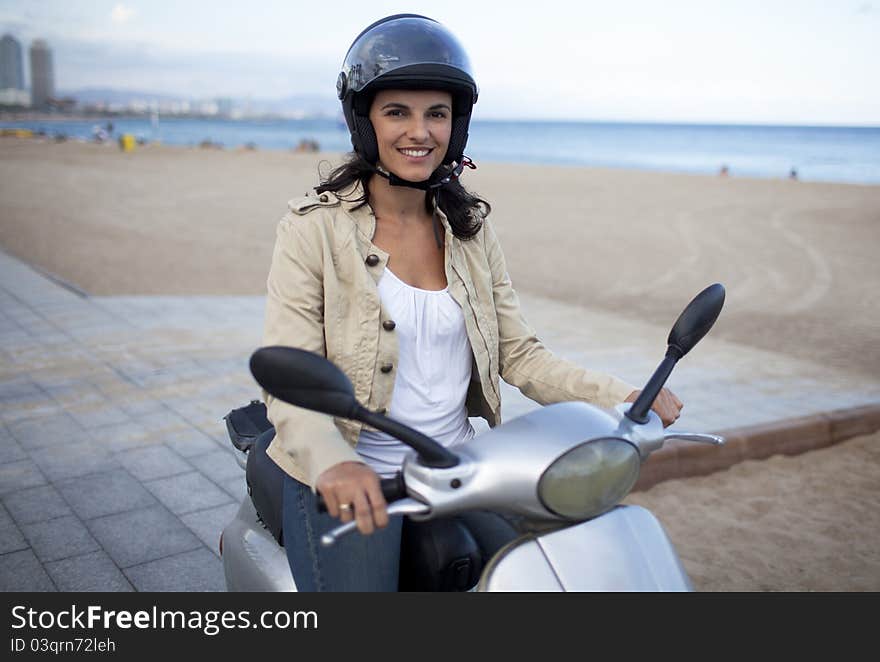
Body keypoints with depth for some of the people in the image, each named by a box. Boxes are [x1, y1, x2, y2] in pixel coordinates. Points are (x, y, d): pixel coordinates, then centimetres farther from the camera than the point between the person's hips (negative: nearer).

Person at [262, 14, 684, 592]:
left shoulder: (470, 227, 5)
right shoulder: (315, 228, -10)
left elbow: (519, 354, 5)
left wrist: (623, 398, -8)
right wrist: (332, 462, -36)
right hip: (349, 486, -4)